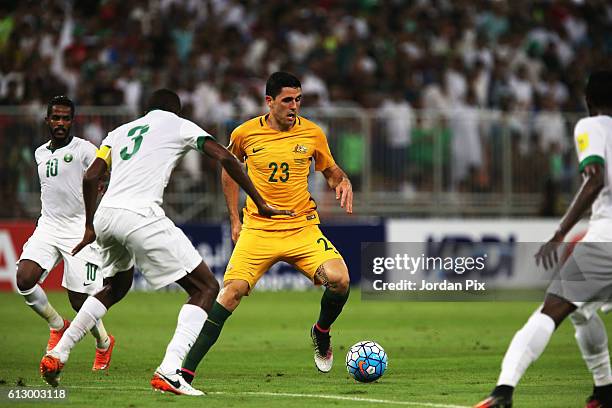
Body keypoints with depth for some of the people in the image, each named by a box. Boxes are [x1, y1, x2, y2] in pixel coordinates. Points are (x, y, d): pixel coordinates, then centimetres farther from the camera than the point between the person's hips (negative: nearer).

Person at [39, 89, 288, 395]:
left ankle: (56, 355, 29)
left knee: (116, 287, 34)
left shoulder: (120, 131, 28)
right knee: (206, 288, 0)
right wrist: (260, 203, 8)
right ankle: (169, 370, -18)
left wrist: (90, 227, 27)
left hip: (104, 215, 7)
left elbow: (90, 177, 18)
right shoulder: (180, 125, 15)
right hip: (140, 215, -6)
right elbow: (225, 157, 4)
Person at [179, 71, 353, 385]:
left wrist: (343, 182, -7)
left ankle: (321, 333, 12)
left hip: (302, 227, 1)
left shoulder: (312, 133, 1)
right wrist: (234, 220, 13)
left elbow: (330, 170, 17)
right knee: (232, 291, -17)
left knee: (339, 279, -22)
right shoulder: (245, 133, -1)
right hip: (258, 228, -1)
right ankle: (186, 369, -14)